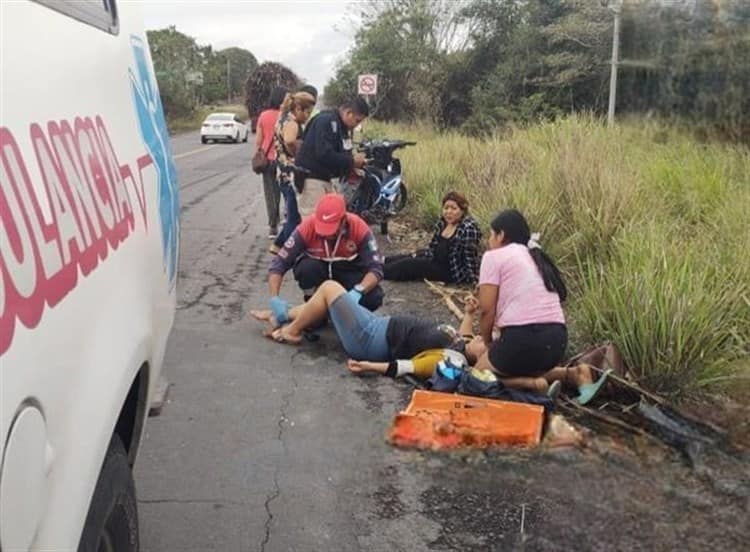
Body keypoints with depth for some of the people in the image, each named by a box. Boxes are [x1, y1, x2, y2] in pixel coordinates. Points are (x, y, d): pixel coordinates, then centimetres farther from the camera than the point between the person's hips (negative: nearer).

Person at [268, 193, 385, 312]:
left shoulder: (359, 228, -27)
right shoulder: (307, 227, -28)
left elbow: (376, 268, -28)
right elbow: (279, 264, -28)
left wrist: (358, 291, -47)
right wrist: (275, 299, -40)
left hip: (348, 270, 0)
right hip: (316, 268, 0)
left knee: (373, 298, -27)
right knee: (306, 268, -36)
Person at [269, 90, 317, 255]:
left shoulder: (284, 119, 14)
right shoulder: (291, 123, -17)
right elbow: (289, 141, -39)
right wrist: (298, 153, -22)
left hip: (284, 174, 10)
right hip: (292, 176, -10)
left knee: (294, 216, 19)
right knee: (295, 217, -1)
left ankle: (278, 245, 26)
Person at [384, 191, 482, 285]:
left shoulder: (468, 228, -25)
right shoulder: (443, 221, 1)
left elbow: (471, 259, -25)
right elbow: (434, 245, 14)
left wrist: (473, 282, -24)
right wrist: (418, 255, 13)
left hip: (453, 271, -9)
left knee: (408, 264, -11)